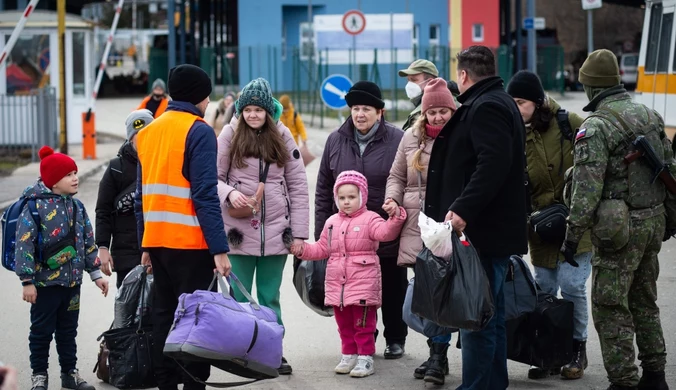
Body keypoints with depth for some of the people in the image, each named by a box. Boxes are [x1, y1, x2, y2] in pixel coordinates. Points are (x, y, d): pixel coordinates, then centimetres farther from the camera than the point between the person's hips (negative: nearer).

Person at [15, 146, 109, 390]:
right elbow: (24, 244, -16)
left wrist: (96, 274, 14)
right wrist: (27, 281, -18)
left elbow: (88, 243, 15)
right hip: (45, 281, -6)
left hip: (72, 280, 6)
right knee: (42, 331, 3)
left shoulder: (76, 207, 8)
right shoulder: (35, 206, -14)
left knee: (68, 330, 14)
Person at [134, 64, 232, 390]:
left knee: (164, 314, 12)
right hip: (190, 242, -7)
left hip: (156, 241, 7)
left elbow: (141, 195, 15)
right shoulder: (199, 131, -9)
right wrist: (219, 249, -17)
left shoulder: (147, 132, 13)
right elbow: (205, 195, -16)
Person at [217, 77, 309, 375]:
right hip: (239, 231, -1)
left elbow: (298, 186, 5)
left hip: (275, 231, 1)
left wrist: (299, 231, 0)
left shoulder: (282, 136, 4)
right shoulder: (230, 134, 0)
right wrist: (229, 193, -19)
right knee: (239, 298, 3)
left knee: (270, 298, 10)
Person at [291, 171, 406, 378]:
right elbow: (322, 249, 20)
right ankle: (349, 355, 23)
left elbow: (386, 232, -22)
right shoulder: (332, 222, 14)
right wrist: (303, 249, 7)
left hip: (363, 283, -6)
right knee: (344, 323, 13)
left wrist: (395, 218, -39)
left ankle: (365, 357, 3)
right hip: (337, 283, 6)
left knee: (363, 324, -3)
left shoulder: (370, 219, -4)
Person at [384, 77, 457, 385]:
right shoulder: (411, 139, 13)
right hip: (416, 225, 4)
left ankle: (438, 357, -4)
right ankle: (437, 355, 17)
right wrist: (392, 199, 2)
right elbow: (396, 177, 21)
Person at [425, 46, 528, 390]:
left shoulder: (486, 107, -13)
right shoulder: (497, 103, 20)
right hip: (495, 230, 11)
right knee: (490, 316, 16)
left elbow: (493, 165, -26)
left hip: (483, 232, -11)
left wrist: (463, 209, -29)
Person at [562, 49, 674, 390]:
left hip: (618, 229, -8)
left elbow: (587, 186, -19)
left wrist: (573, 233, -15)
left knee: (610, 308, -1)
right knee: (644, 301, 18)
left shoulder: (595, 127, -14)